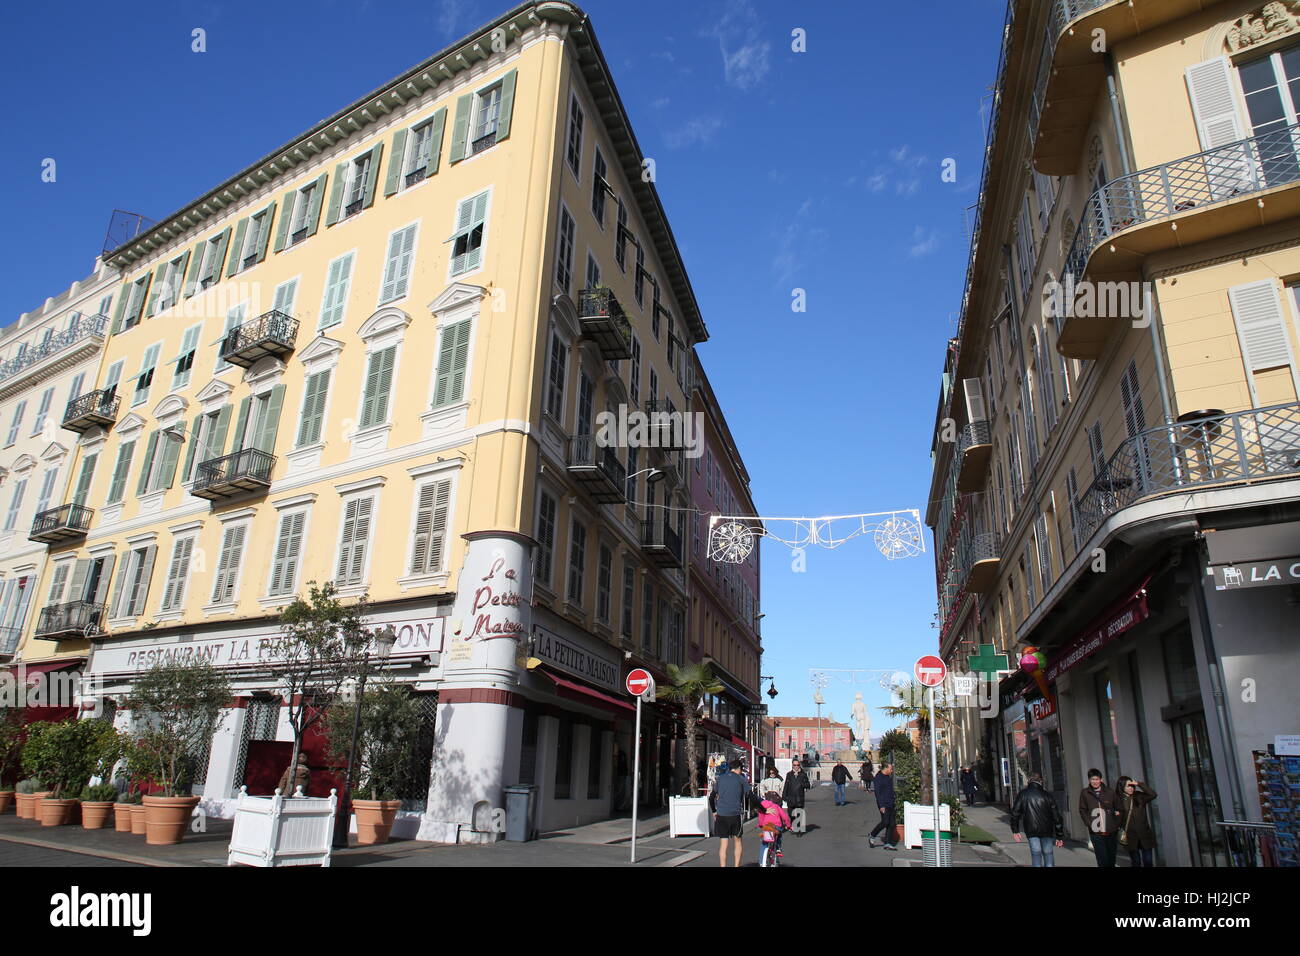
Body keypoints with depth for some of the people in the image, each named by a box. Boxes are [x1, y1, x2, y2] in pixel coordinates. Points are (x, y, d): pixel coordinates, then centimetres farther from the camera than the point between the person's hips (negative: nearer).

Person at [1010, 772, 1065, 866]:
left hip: (1031, 830, -1)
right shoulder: (1047, 795, 2)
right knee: (1048, 853, 11)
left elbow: (1015, 813, 0)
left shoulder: (1022, 794, 3)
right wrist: (1060, 836, 8)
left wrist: (1015, 831, 6)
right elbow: (1057, 816, 2)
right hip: (1047, 830, 1)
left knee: (1036, 854, 3)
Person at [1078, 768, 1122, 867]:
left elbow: (1118, 808, 10)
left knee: (1112, 860, 12)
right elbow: (1082, 810, 5)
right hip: (1096, 833, -2)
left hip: (1111, 832, 2)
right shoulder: (1084, 793, 2)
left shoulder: (1110, 792, 4)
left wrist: (1117, 824, 1)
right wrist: (1089, 823, -7)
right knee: (1102, 861, -7)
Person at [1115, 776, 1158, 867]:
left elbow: (1153, 794, -17)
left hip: (1144, 834, 1)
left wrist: (1139, 784, -18)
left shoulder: (1139, 796, -1)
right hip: (1130, 837, -1)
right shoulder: (1118, 800, -4)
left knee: (1148, 862, 6)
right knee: (1136, 862, 9)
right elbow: (1118, 818, 2)